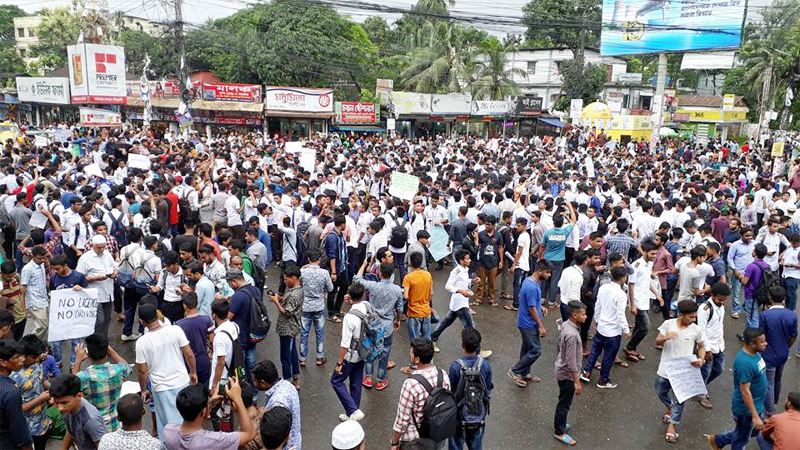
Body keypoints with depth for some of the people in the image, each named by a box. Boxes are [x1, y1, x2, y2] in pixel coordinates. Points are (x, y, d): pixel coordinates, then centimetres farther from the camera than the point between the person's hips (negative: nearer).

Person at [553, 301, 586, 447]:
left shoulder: (565, 324, -4)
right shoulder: (572, 334, -33)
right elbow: (571, 362, -29)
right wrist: (577, 382, -20)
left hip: (561, 369, 9)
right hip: (567, 374, -9)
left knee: (563, 401, 26)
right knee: (564, 403, 9)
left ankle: (559, 423, 45)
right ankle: (559, 432, 26)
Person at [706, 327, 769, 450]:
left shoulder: (755, 352, -4)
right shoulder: (744, 363, -34)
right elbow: (745, 391, -29)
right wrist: (755, 416, -25)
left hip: (756, 404, 9)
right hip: (746, 409, -9)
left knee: (753, 432, 27)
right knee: (741, 439, 14)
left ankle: (717, 440, 41)